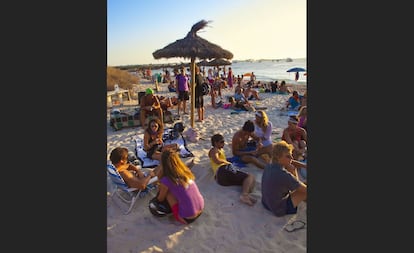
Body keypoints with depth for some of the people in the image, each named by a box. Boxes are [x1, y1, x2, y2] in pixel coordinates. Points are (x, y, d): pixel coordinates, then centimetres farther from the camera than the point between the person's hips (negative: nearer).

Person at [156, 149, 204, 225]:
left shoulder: (166, 181, -17)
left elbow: (160, 199, 5)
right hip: (201, 210, 6)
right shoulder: (186, 171, -2)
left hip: (187, 218, -6)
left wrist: (160, 189, 25)